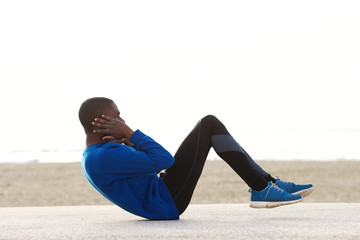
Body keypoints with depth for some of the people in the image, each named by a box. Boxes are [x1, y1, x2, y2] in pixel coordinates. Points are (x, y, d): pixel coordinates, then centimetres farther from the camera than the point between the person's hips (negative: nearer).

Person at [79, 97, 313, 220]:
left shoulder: (92, 157, 10)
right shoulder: (105, 157, -24)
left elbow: (149, 160, 17)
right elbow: (163, 160, -23)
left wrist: (130, 143, -1)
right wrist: (129, 134, -16)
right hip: (168, 201, -11)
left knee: (205, 128, 14)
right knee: (210, 124, -7)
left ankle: (268, 182, 9)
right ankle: (262, 190, -3)